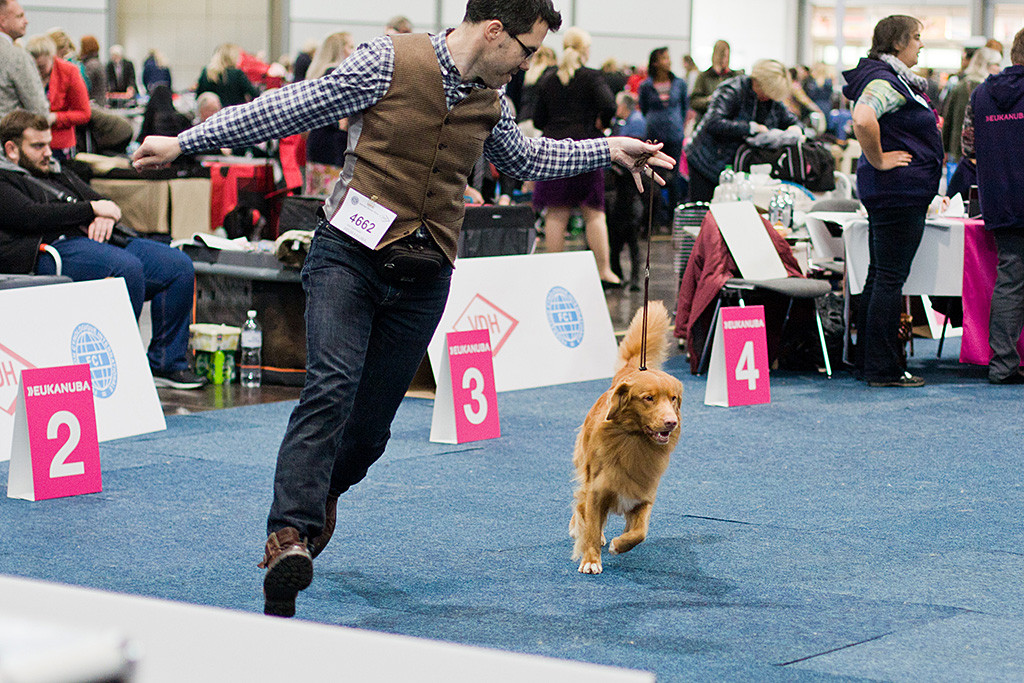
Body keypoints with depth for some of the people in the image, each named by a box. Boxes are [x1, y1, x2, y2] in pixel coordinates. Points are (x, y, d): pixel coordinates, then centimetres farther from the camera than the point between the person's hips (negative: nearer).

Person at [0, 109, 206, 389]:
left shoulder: (59, 175, 33)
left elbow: (102, 202, 26)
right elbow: (32, 216, -10)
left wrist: (106, 217, 0)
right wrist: (91, 210, -6)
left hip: (95, 240, 9)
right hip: (52, 249, -9)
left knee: (179, 266, -9)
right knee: (128, 268, -36)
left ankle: (166, 363, -7)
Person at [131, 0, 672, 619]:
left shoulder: (491, 102, 10)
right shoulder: (390, 63, -8)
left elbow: (526, 158, 32)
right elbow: (286, 110, -7)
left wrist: (611, 150, 30)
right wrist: (185, 142, -8)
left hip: (423, 278, 5)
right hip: (351, 255, -5)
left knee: (371, 427, 5)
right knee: (333, 384, -25)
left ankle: (323, 492, 37)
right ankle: (290, 537, -33)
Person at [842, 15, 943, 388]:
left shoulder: (895, 80, 16)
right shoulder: (886, 83, -17)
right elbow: (863, 120, -36)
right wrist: (878, 160, -22)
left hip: (893, 192, 11)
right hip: (898, 189, -11)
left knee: (880, 275, 14)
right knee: (890, 277, -7)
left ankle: (868, 361, 21)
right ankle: (883, 369, -3)